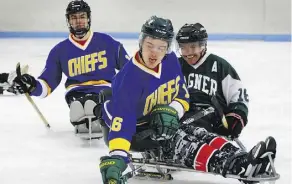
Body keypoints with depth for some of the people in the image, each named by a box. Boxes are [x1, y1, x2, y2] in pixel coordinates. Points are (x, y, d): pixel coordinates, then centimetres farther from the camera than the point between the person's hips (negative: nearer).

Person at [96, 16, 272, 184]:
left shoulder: (171, 61, -10)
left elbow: (182, 95, 3)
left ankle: (238, 160, -32)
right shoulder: (129, 78, -30)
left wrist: (172, 111, -20)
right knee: (173, 140, -28)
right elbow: (121, 120, -38)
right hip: (133, 129, -7)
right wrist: (116, 157, -49)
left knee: (196, 135, -14)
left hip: (158, 122, 7)